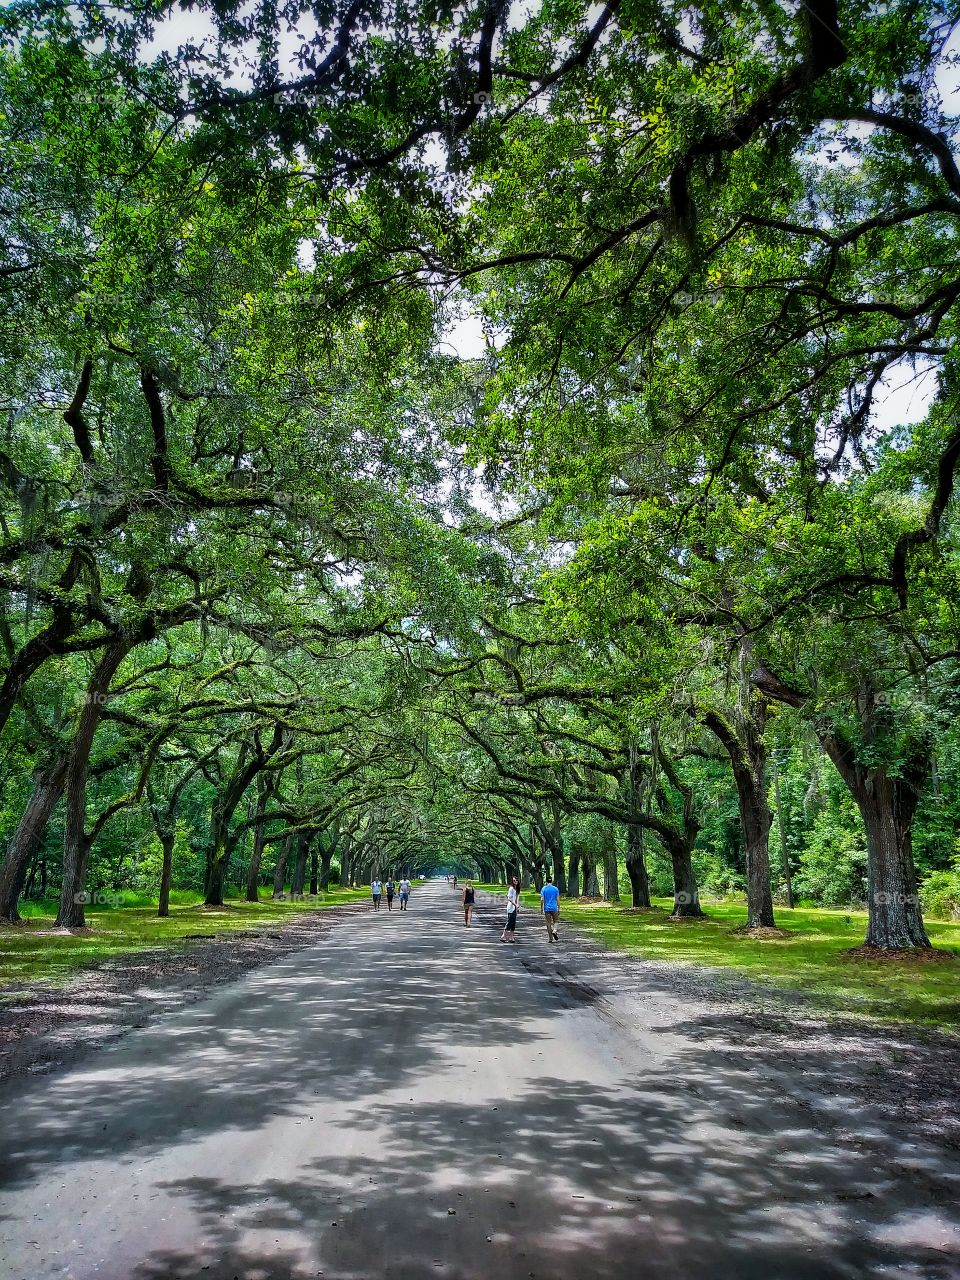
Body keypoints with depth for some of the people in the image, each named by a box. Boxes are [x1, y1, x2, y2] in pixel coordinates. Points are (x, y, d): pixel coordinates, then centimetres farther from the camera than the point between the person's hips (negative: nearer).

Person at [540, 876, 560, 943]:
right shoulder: (555, 889, 0)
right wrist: (559, 909, 7)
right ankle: (554, 931, -10)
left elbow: (542, 899, -6)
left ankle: (551, 939, 4)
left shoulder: (543, 889, -1)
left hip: (547, 908, 0)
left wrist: (542, 909, 3)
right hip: (554, 908, 0)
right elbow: (558, 899, 0)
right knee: (555, 921, 18)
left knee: (548, 923, 5)